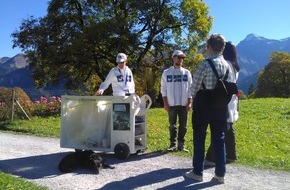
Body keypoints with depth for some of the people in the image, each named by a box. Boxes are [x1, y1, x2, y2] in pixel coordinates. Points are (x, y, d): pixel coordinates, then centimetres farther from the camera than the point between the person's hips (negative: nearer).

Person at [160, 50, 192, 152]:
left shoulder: (186, 72, 5)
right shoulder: (166, 72, 2)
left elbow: (190, 88, 4)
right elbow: (163, 88, 2)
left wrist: (189, 102, -4)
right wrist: (165, 103, -4)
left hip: (183, 104, 1)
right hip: (171, 104, -1)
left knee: (183, 125, 5)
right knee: (172, 125, 6)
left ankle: (181, 144, 16)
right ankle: (173, 144, 16)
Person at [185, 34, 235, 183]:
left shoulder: (205, 64, -13)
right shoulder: (227, 65, 6)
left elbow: (195, 85, -8)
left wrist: (193, 96, 11)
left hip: (203, 103, -5)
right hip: (220, 104, 6)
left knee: (199, 138, 6)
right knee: (219, 138, 11)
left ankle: (197, 172, 14)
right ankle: (220, 174, 17)